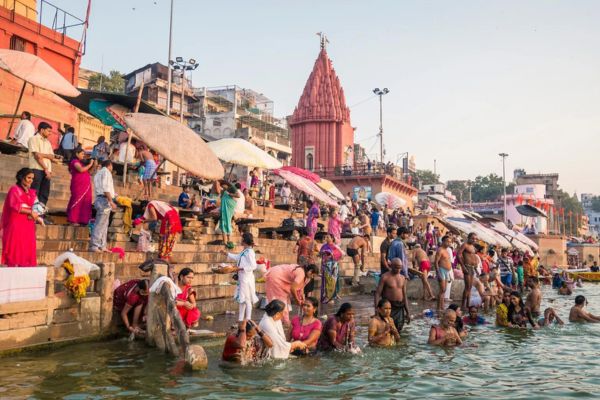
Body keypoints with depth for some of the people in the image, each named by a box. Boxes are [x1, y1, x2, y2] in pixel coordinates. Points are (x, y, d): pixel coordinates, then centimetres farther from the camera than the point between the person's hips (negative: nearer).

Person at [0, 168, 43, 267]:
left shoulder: (31, 192, 17)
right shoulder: (14, 189, 1)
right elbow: (14, 206, -11)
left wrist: (37, 217, -3)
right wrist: (30, 212, -12)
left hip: (28, 225, 6)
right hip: (16, 224, -6)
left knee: (27, 250, 0)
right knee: (15, 249, -7)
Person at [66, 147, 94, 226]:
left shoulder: (81, 162, 20)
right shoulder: (75, 161, -4)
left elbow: (88, 171, 21)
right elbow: (81, 169, -21)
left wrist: (93, 165, 7)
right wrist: (90, 164, -12)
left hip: (85, 186, 9)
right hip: (78, 186, -9)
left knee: (85, 203, 5)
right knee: (77, 202, -8)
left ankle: (82, 220, 7)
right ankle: (72, 220, -5)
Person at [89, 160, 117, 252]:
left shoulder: (98, 173, 24)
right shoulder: (106, 171, -5)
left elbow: (100, 187, 16)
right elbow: (106, 188, -17)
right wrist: (111, 201, -21)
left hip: (99, 198, 10)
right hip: (104, 200, -10)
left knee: (104, 224, 10)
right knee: (100, 224, -11)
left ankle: (102, 246, 10)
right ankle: (94, 246, -12)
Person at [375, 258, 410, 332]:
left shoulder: (402, 278, 10)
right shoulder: (385, 277, -6)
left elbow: (404, 295, 15)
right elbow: (377, 293, -8)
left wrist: (407, 312, 14)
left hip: (400, 308, 5)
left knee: (398, 329, 6)